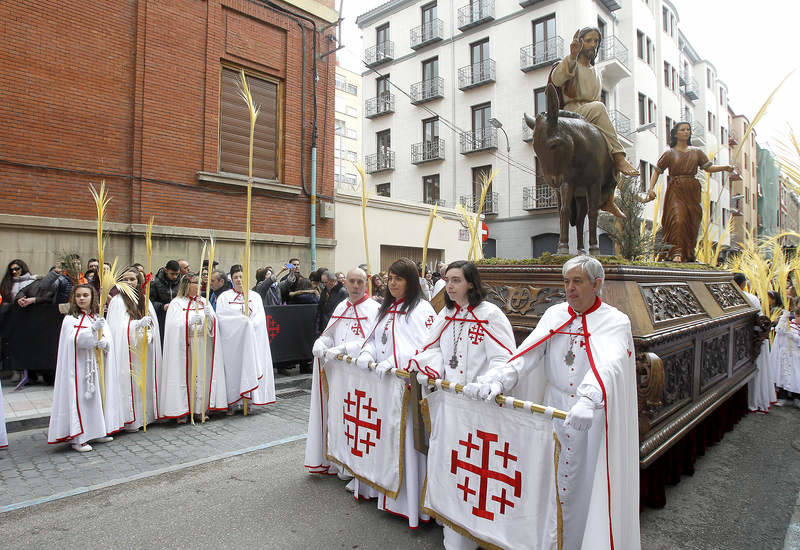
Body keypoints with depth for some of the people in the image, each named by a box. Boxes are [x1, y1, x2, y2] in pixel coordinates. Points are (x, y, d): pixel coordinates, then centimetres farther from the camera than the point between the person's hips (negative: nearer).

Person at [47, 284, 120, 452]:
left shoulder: (98, 318, 10)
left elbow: (108, 339, -1)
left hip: (96, 366, 5)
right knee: (79, 397, -6)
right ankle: (77, 438, -1)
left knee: (96, 396, 9)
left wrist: (103, 343, -22)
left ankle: (95, 432, 19)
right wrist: (93, 330, -31)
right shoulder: (70, 319, -2)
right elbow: (75, 340, -19)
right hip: (78, 366, -4)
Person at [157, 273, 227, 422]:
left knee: (202, 376, 3)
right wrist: (190, 322, -29)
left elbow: (213, 324, 2)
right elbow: (174, 324, -12)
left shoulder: (204, 301, 12)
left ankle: (200, 409, 12)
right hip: (184, 345, -3)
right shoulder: (176, 303, 1)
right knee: (184, 376, -3)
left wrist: (209, 316, -19)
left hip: (203, 346, 3)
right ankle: (182, 411, 6)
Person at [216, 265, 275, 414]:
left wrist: (249, 324, -18)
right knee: (232, 369, -2)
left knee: (249, 367, -1)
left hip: (251, 339, 2)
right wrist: (243, 320, -13)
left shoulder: (255, 296, 10)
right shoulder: (224, 297, 5)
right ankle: (231, 402, 2)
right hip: (231, 340, -1)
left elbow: (260, 317, 1)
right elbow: (221, 317, -6)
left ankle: (248, 399, 5)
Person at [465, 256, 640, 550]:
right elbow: (526, 354, -9)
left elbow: (609, 366, -27)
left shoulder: (615, 322, -8)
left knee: (588, 485, 7)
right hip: (553, 412, 3)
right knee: (552, 482, 10)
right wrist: (497, 380, -26)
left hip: (593, 417, -3)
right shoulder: (554, 315, 3)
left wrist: (588, 401, -45)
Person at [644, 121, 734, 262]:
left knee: (692, 222, -1)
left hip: (692, 191, 3)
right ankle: (677, 253, -22)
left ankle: (689, 254, 6)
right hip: (676, 191, -3)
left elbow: (708, 167, 11)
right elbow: (657, 171, 5)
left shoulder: (696, 152, 16)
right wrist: (651, 188, -8)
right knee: (678, 219, -19)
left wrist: (725, 168, -6)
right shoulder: (670, 153, 7)